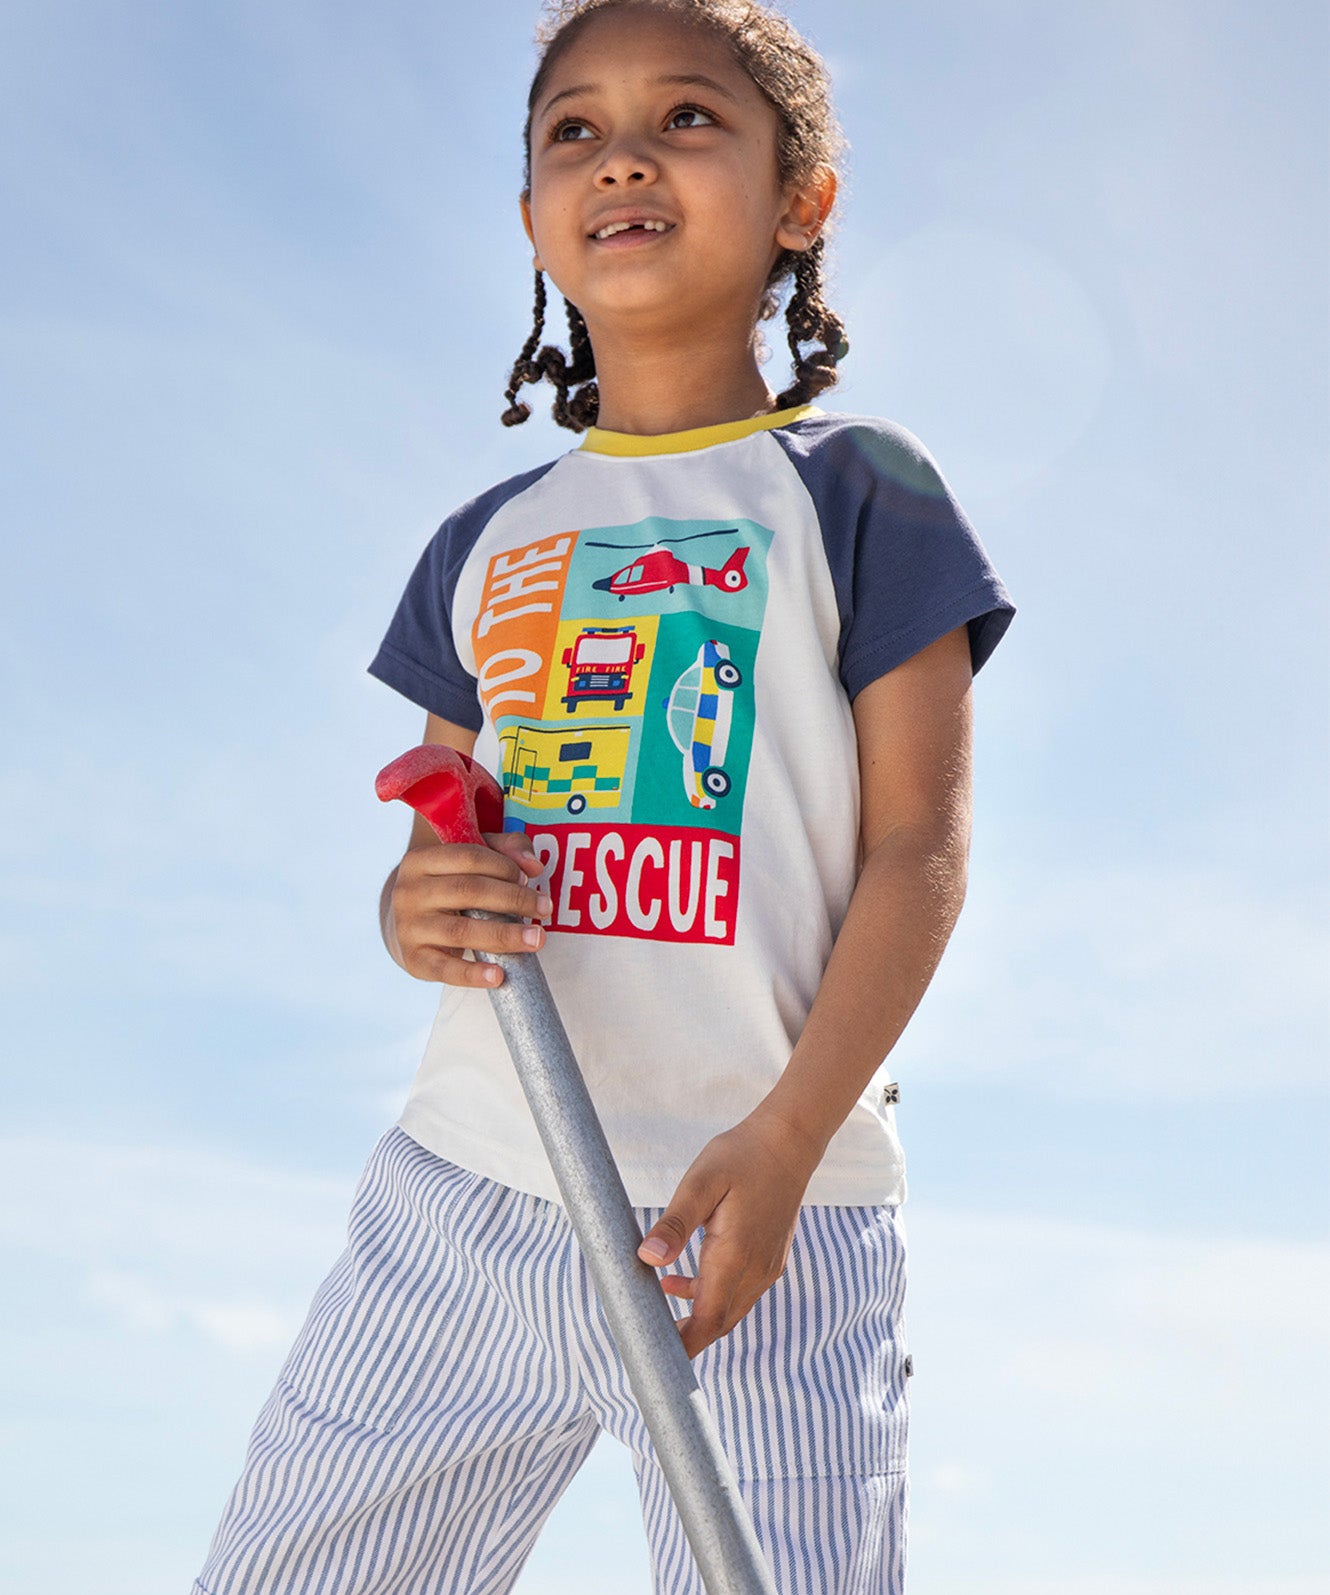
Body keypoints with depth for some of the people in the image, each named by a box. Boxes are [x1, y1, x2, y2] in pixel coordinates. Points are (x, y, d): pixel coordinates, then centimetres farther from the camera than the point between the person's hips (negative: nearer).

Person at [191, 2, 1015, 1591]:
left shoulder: (857, 488, 3)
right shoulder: (486, 543, 16)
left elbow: (920, 842, -3)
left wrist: (785, 1138, -16)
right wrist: (415, 909, -6)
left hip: (765, 1212, -4)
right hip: (461, 1187, 4)